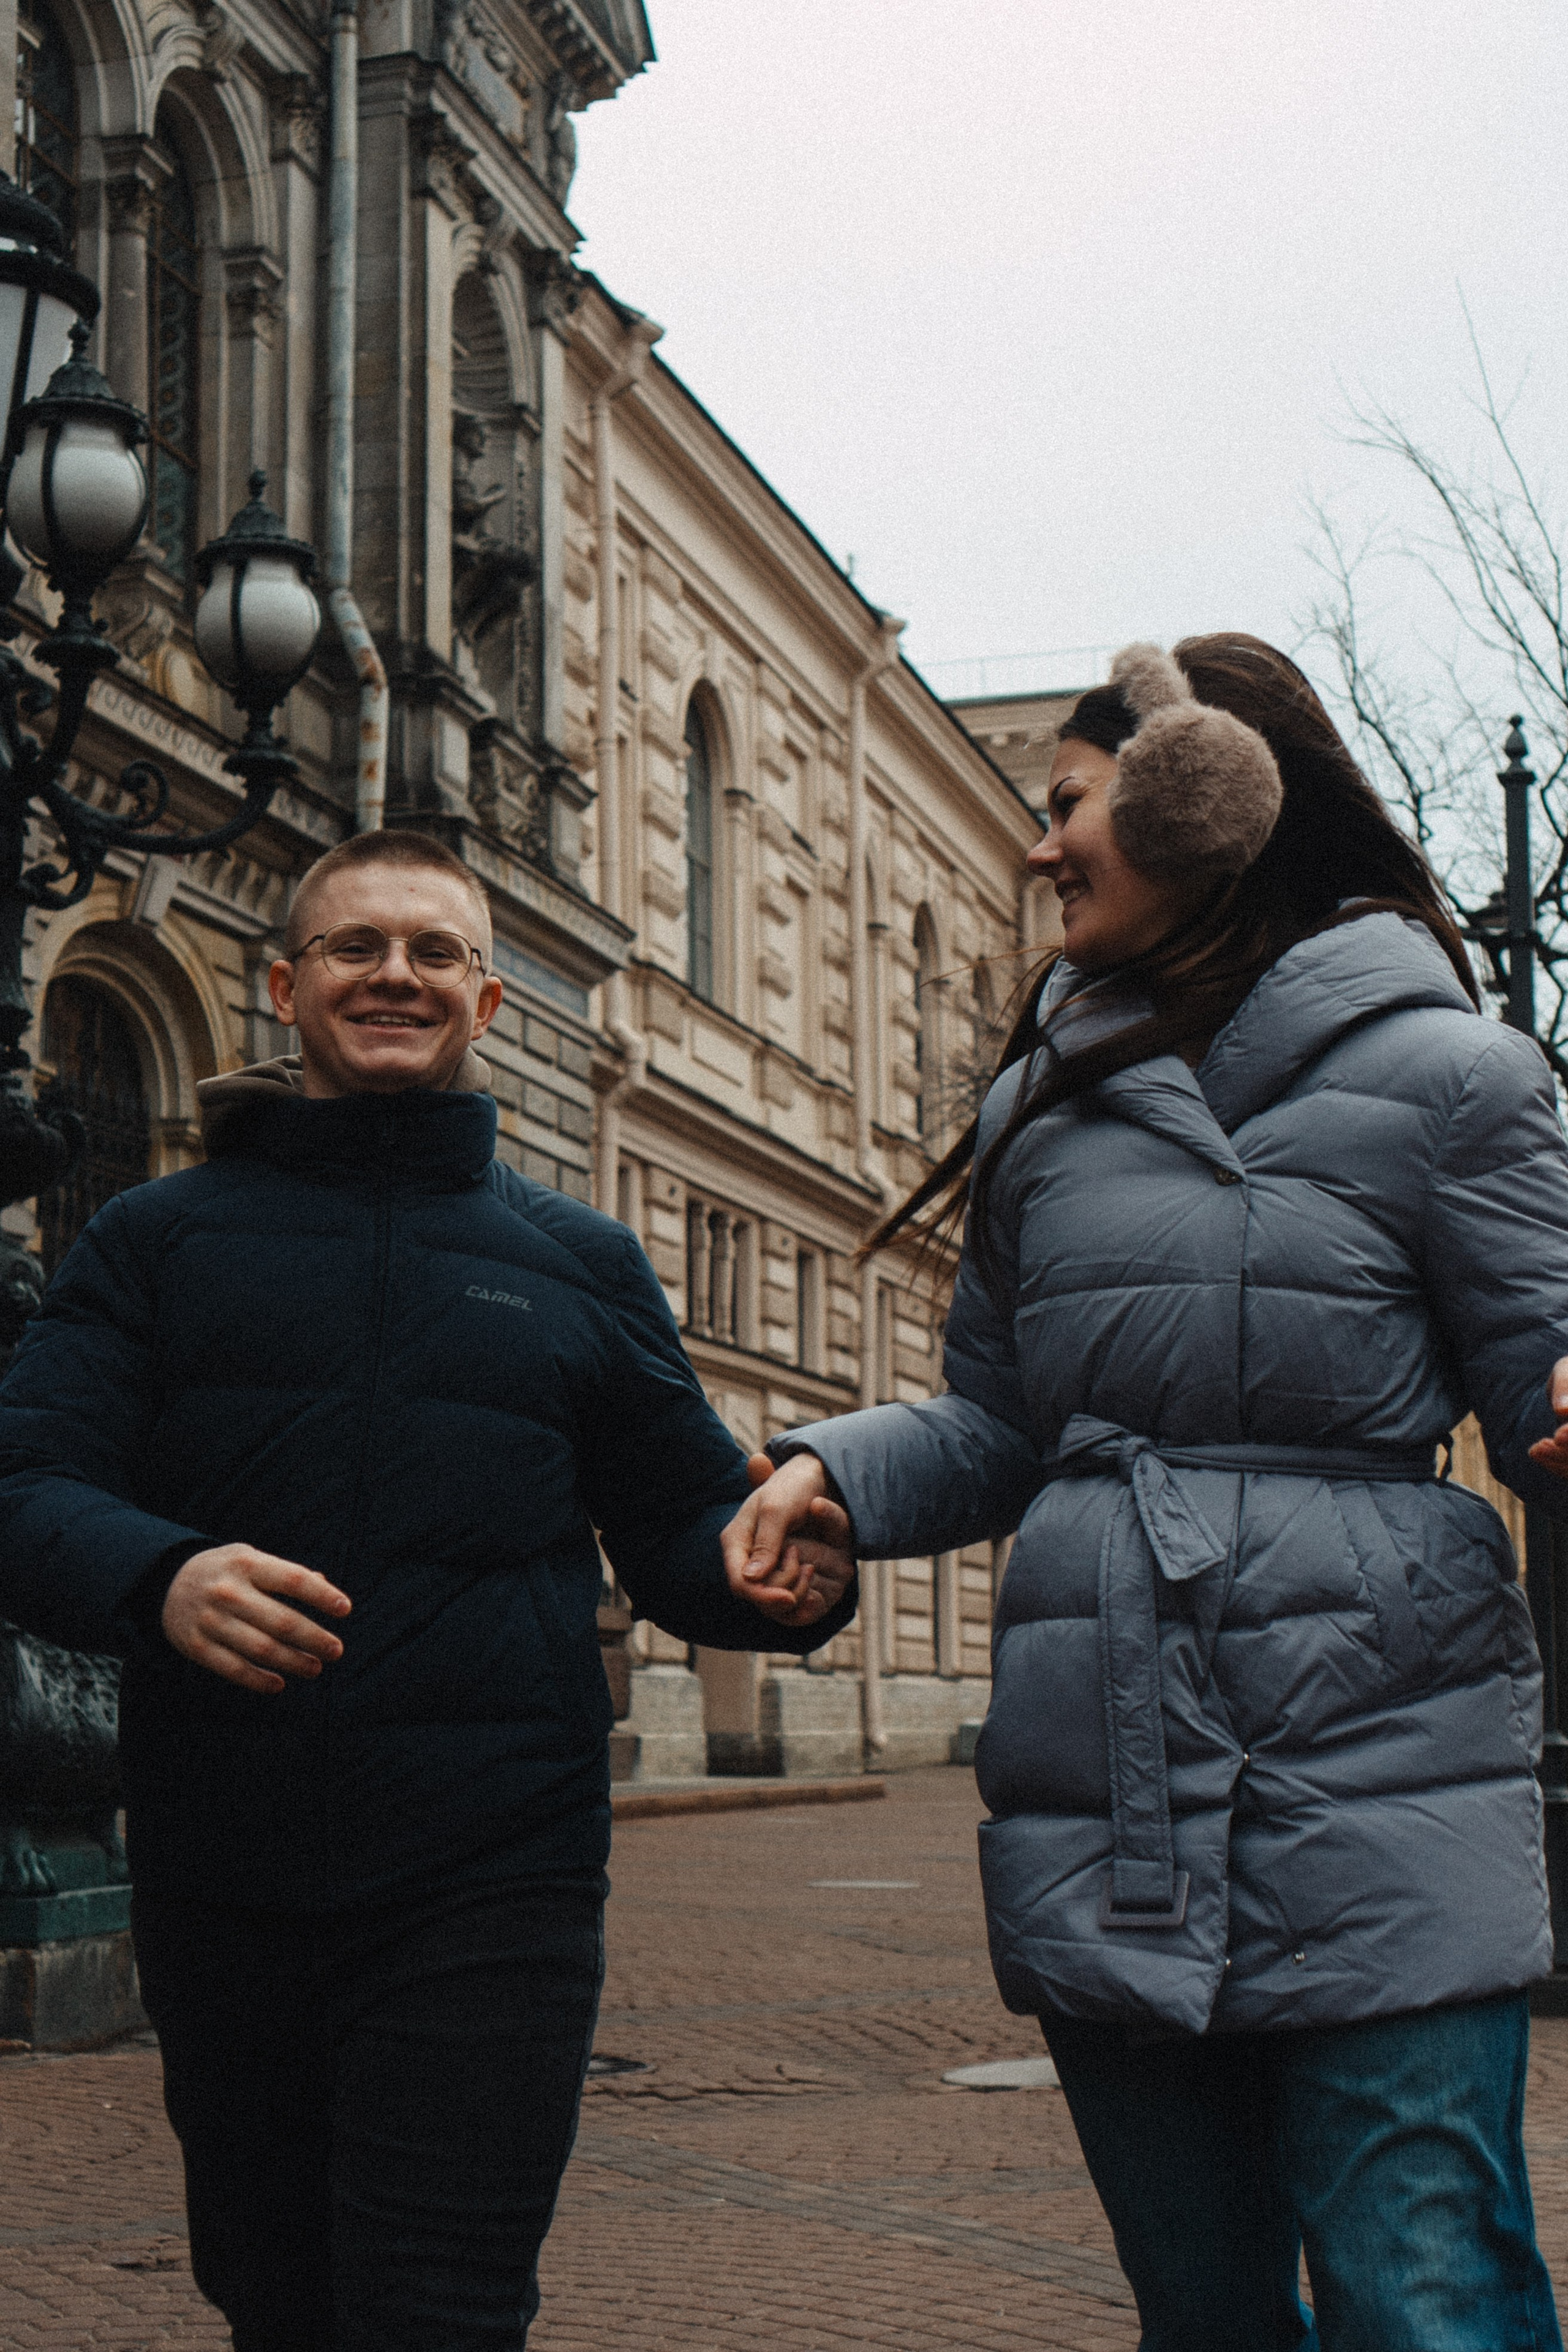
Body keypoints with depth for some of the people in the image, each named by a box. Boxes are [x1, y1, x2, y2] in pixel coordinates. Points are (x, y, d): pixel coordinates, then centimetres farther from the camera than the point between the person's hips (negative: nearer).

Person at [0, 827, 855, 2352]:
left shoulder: (582, 1265, 13)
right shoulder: (156, 1240, 9)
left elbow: (688, 1532, 14)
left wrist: (785, 1573, -10)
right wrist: (156, 1580, -24)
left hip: (489, 1884, -1)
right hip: (219, 1887, 1)